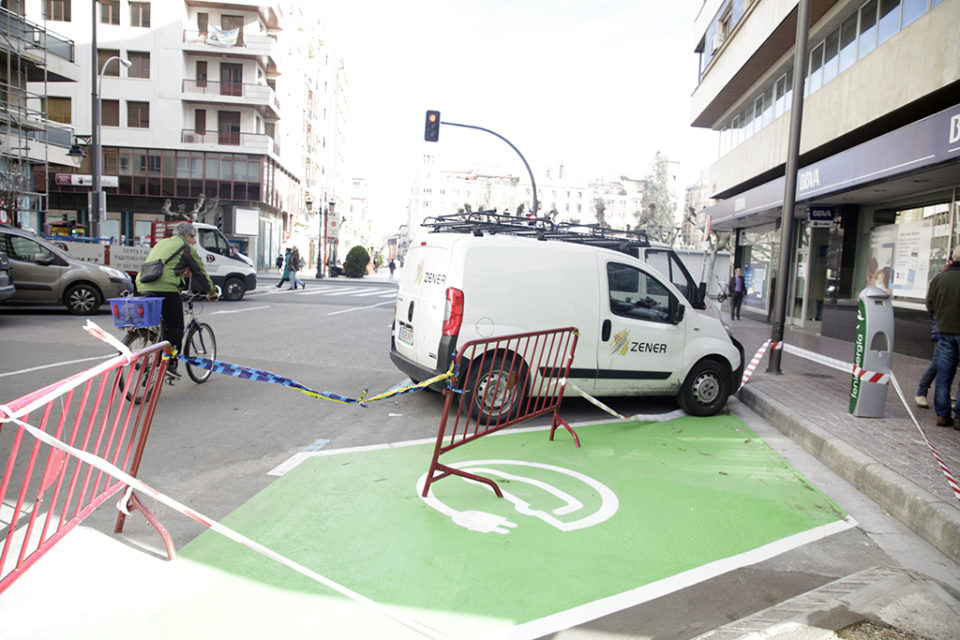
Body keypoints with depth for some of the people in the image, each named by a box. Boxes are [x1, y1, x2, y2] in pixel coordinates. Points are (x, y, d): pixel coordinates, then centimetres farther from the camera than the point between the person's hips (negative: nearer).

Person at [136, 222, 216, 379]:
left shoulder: (161, 243, 29)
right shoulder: (186, 248, 7)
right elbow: (200, 272, 10)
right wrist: (212, 292, 22)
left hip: (144, 287, 7)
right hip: (166, 288, -7)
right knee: (176, 327, 1)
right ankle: (171, 363, -4)